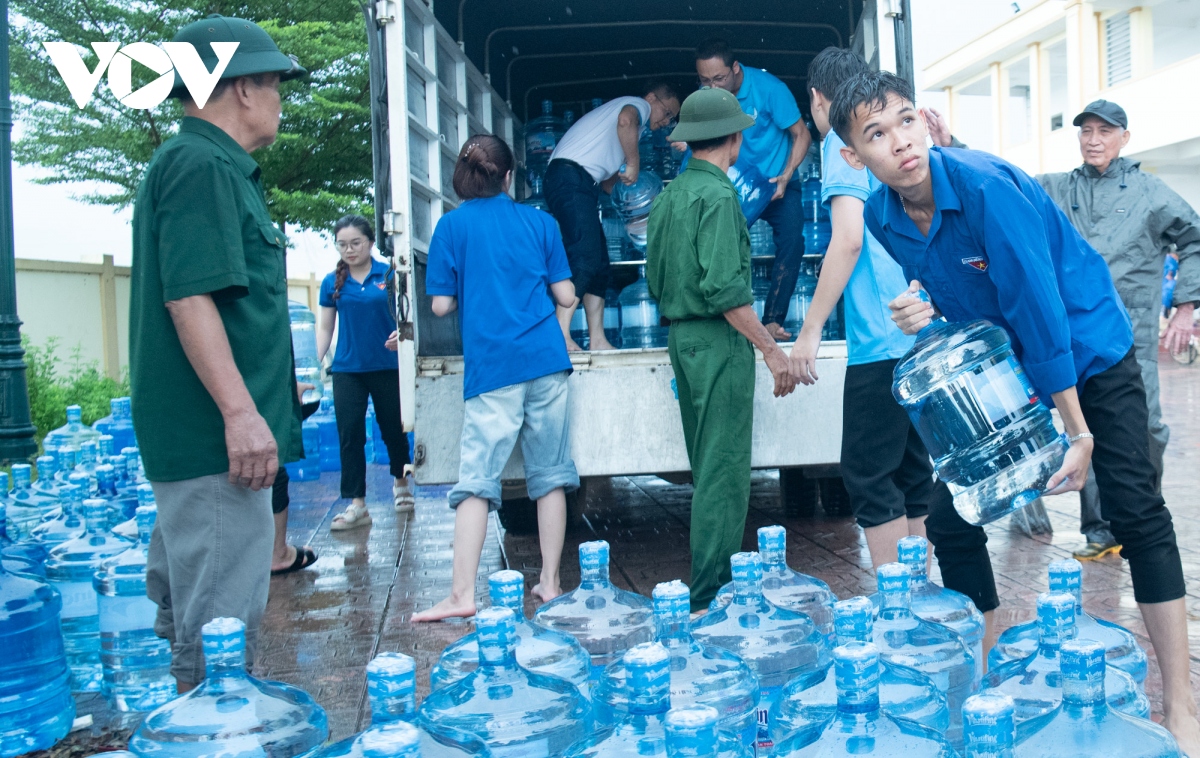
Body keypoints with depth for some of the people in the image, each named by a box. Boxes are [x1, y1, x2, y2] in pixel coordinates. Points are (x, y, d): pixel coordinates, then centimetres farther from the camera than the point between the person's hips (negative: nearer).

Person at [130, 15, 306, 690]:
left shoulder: (215, 166, 20)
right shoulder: (204, 165, -12)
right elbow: (189, 296, -22)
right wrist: (240, 411, -24)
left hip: (206, 437, 11)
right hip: (216, 439, -11)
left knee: (185, 610, 19)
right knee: (221, 623, -5)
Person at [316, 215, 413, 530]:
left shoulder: (389, 274, -3)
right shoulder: (332, 282, 4)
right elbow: (325, 329, 8)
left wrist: (401, 333, -20)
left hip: (387, 366, -2)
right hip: (347, 369, 2)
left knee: (393, 429, 9)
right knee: (349, 435, -1)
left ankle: (400, 483, 35)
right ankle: (357, 504, 6)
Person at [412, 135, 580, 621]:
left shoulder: (453, 225, 3)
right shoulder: (540, 222, 9)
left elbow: (441, 305, 1)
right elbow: (566, 297, 8)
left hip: (491, 366, -2)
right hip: (546, 359, 3)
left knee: (477, 477, -4)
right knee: (550, 473, 8)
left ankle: (462, 594, -8)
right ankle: (550, 582, 14)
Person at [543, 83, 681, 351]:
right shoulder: (638, 105, 7)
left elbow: (607, 178, 28)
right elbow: (626, 121, -21)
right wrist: (634, 164, -12)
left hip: (581, 184, 10)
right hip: (571, 177, -10)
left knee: (599, 263, 7)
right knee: (584, 258, -20)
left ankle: (597, 340, 5)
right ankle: (561, 333, -27)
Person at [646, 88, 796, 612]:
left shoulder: (669, 195, 14)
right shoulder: (717, 195, -13)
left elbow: (655, 280, 18)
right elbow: (725, 288, -22)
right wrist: (770, 349, -18)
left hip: (681, 338, 9)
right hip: (719, 340, -9)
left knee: (707, 467, 17)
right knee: (724, 471, -5)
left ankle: (712, 582, 26)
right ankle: (710, 597, 0)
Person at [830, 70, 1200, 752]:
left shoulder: (986, 186, -28)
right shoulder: (882, 217, -10)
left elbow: (1040, 310, -27)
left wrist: (1077, 430, -24)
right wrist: (924, 311, -18)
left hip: (1086, 346, -5)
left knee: (1135, 509, -9)